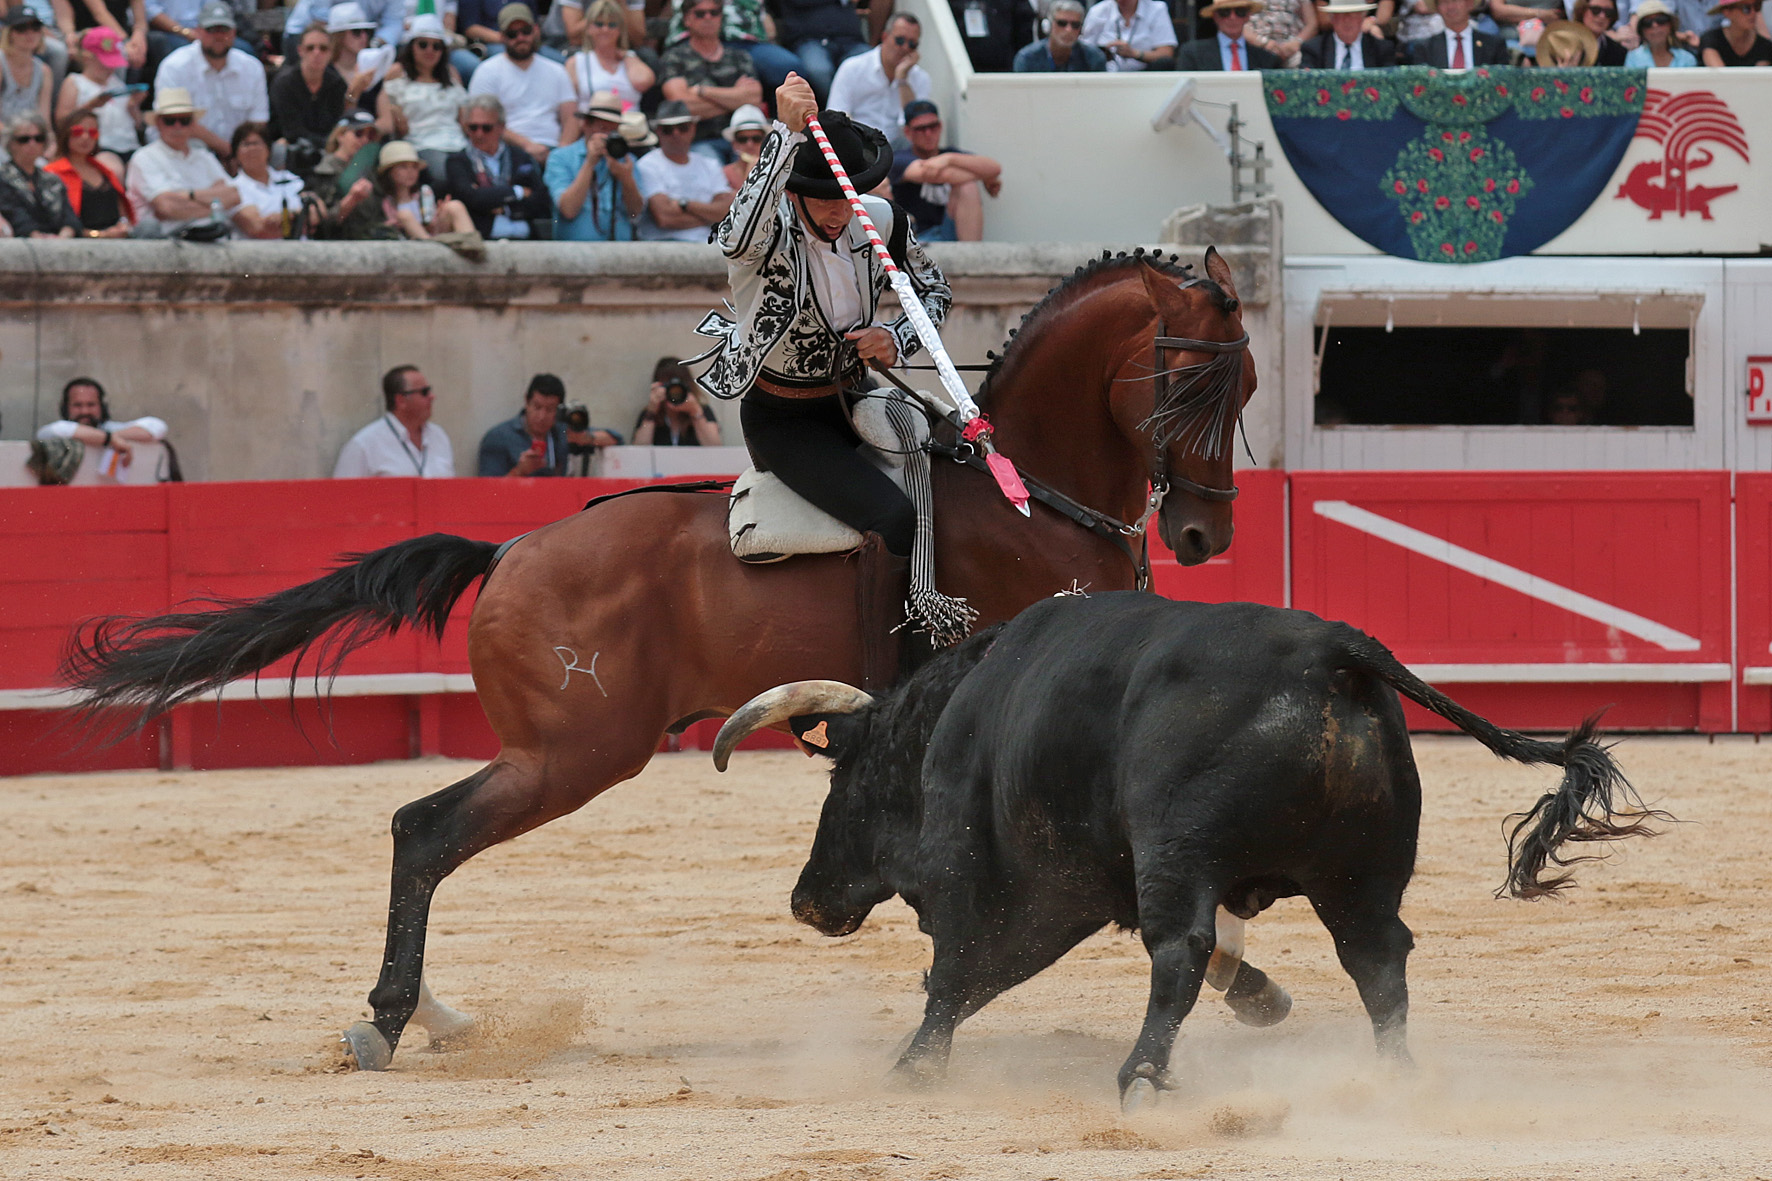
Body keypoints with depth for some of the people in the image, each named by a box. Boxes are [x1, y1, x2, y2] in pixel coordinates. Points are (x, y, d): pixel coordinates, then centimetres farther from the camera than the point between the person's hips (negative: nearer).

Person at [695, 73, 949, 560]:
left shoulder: (878, 221, -6)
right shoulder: (770, 234, -23)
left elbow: (935, 290, 10)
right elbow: (739, 238, -51)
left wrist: (897, 338, -13)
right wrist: (787, 132, -55)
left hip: (853, 397, 6)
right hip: (783, 422, -6)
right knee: (897, 518, -24)